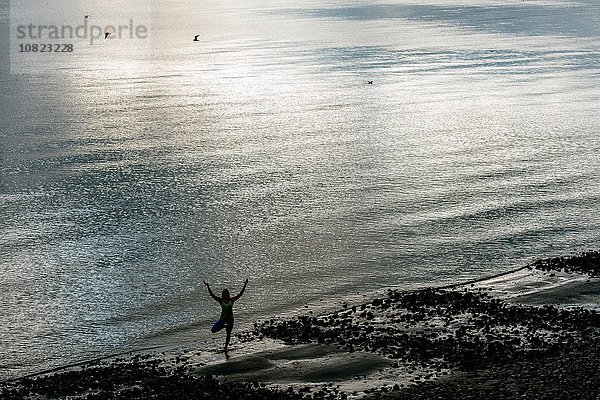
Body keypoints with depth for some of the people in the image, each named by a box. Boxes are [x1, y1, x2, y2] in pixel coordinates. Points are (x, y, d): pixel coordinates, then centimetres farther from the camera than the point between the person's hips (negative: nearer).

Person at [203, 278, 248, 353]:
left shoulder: (232, 300, -2)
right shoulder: (220, 300, -4)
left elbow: (240, 294, -5)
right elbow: (212, 295, -10)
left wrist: (245, 285, -13)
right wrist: (208, 287, -20)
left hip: (230, 319, 0)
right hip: (223, 318, 0)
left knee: (228, 334, 4)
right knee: (213, 330, -8)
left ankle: (226, 347, 20)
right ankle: (224, 326, 19)